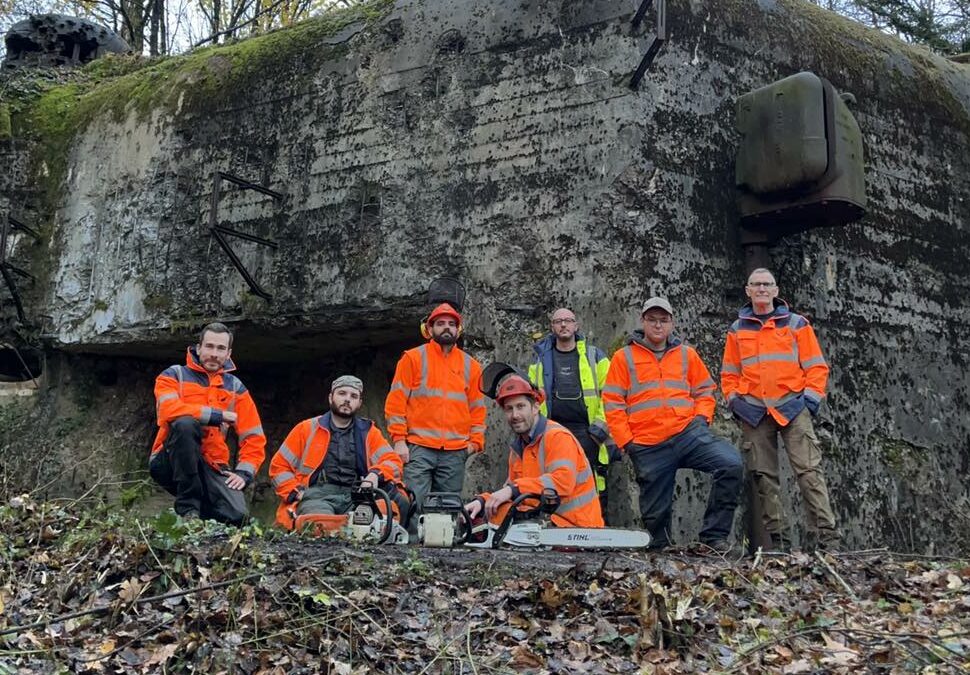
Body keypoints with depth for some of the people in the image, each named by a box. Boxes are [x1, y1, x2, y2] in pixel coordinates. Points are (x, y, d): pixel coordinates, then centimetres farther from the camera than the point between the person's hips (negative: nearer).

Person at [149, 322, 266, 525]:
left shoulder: (235, 387, 12)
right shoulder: (174, 375, 3)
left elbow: (254, 438, 9)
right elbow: (169, 409, -20)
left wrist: (243, 473, -7)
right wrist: (218, 416, -15)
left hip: (211, 466, 2)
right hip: (170, 462, -2)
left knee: (236, 516, -25)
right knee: (185, 423, -34)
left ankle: (201, 508, 13)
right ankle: (188, 506, -23)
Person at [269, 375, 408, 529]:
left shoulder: (368, 432, 19)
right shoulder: (307, 429, 15)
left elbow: (394, 462, 10)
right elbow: (278, 466, 15)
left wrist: (375, 474, -12)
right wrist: (297, 493, -1)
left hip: (355, 497, 2)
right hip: (317, 496, -2)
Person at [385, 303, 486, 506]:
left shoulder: (470, 365, 15)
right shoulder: (413, 358, 5)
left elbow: (477, 408, 17)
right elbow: (396, 401, 2)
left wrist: (476, 440, 5)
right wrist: (399, 440, -6)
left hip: (455, 452, 3)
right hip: (419, 449, -3)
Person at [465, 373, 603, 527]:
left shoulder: (558, 436, -13)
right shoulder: (518, 447, 14)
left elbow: (563, 481, -28)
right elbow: (511, 489, 11)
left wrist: (513, 489, -31)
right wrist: (482, 501, -8)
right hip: (546, 520, 8)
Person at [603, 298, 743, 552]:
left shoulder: (687, 354, 13)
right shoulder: (624, 357, 6)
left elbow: (705, 391, 19)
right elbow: (612, 403, 2)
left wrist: (701, 418, 0)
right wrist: (626, 442, -3)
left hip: (688, 433, 1)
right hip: (648, 447, -1)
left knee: (731, 464, -22)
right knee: (655, 511, 3)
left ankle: (713, 535, -13)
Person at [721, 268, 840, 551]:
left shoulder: (797, 324, 9)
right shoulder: (737, 330, 14)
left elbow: (816, 366, 7)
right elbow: (729, 373, 19)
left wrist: (811, 397, -3)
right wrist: (733, 400, 6)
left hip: (792, 406, -2)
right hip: (753, 412, 3)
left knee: (809, 471, -11)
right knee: (763, 475, 2)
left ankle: (827, 536, -12)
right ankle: (776, 540, 7)